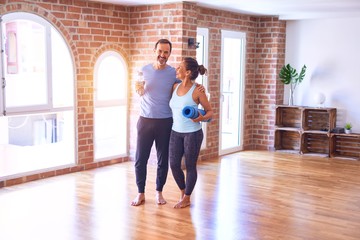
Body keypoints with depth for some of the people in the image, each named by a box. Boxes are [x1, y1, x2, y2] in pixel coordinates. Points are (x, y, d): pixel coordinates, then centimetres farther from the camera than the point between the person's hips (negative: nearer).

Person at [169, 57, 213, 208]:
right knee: (174, 164, 5)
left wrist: (202, 118, -25)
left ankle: (187, 198, 23)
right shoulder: (175, 87, 3)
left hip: (193, 133, -5)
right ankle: (183, 192, 30)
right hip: (176, 132, 6)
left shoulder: (197, 91, -13)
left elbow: (210, 112, -5)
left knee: (190, 166, 6)